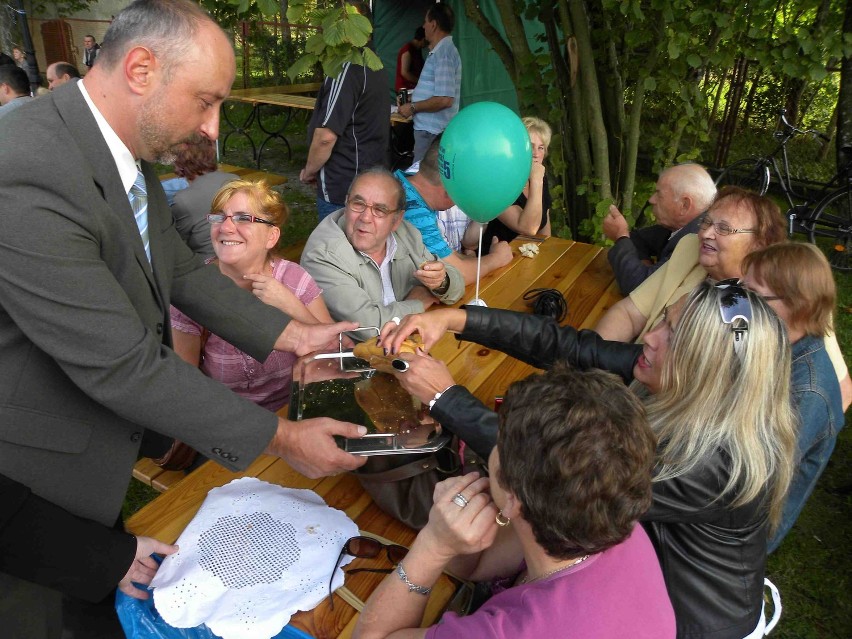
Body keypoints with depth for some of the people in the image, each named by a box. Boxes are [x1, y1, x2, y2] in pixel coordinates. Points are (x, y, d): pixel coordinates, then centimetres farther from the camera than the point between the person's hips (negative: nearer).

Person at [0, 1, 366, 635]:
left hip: (123, 424, 7)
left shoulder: (131, 149, -5)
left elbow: (179, 268, 4)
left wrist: (293, 335, -2)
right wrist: (282, 437, -25)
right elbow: (123, 365, -32)